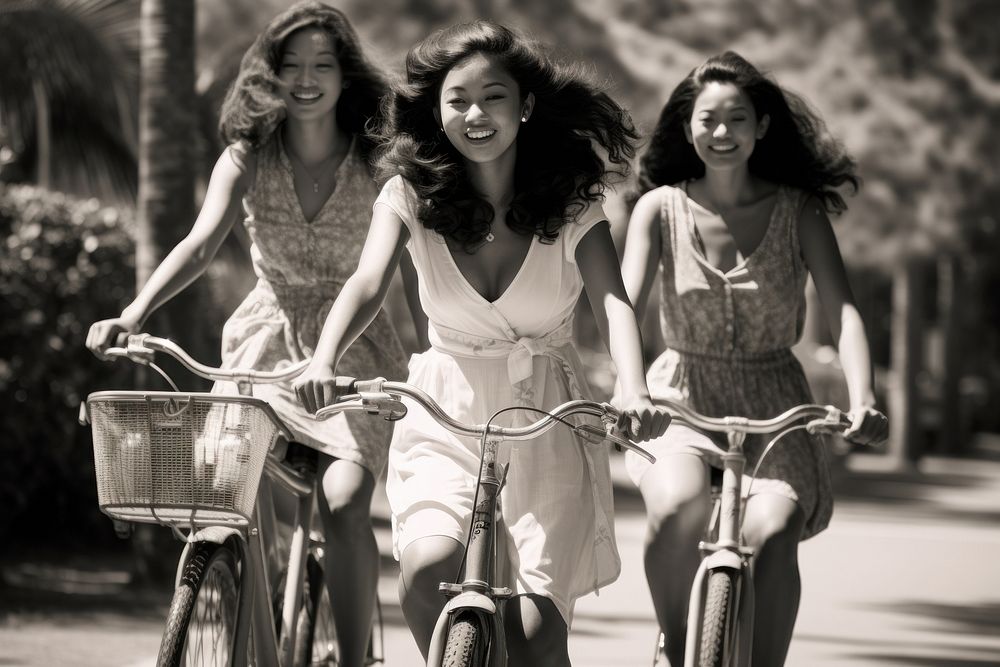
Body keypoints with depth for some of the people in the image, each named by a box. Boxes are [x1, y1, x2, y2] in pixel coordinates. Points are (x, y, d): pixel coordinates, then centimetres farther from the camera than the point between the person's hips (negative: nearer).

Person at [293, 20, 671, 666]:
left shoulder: (571, 202, -4)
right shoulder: (410, 194, -3)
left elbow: (612, 300, -18)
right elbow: (367, 284, -18)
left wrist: (634, 389, -38)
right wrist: (324, 362, -40)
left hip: (548, 425, 0)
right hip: (447, 418, 0)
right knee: (427, 570, -29)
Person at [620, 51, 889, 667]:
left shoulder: (798, 211, -1)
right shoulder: (661, 208, -1)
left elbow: (844, 310, -10)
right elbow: (625, 305, -13)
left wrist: (863, 399, -29)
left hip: (775, 407, 0)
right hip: (682, 400, 0)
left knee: (770, 532, -29)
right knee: (677, 508, -32)